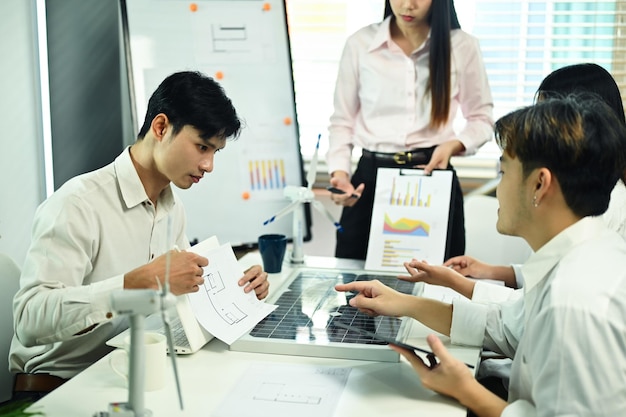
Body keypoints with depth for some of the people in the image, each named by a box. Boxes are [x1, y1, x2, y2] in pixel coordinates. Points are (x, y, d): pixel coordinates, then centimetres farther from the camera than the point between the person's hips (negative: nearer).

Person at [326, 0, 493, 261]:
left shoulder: (462, 46, 1)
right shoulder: (360, 44, 2)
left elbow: (481, 118, 10)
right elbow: (342, 121, 6)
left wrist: (453, 145, -10)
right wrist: (339, 171, -9)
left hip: (433, 175, 0)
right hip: (371, 177, 1)